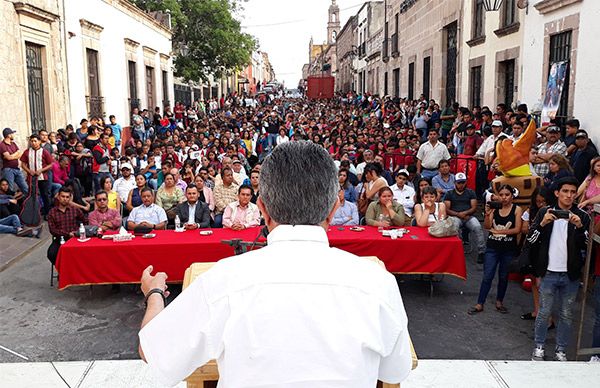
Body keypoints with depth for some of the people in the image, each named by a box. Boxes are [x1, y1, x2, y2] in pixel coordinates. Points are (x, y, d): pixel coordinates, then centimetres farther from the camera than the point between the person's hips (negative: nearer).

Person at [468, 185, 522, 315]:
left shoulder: (516, 209, -4)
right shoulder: (494, 207, -2)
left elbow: (517, 230, -10)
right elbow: (487, 226, -8)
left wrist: (498, 231, -13)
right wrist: (487, 214, -25)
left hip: (509, 249, 0)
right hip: (492, 247, 0)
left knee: (503, 276, 13)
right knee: (487, 276, 0)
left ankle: (499, 301, 30)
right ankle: (480, 304, 6)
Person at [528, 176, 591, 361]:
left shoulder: (582, 216, 0)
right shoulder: (545, 212, 0)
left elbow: (586, 246, -4)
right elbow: (531, 239, -1)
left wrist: (579, 227, -19)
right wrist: (542, 224, -17)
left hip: (571, 275, 1)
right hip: (548, 273, -1)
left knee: (566, 315, 11)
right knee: (544, 313, 7)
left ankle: (561, 349, 24)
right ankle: (539, 346, 22)